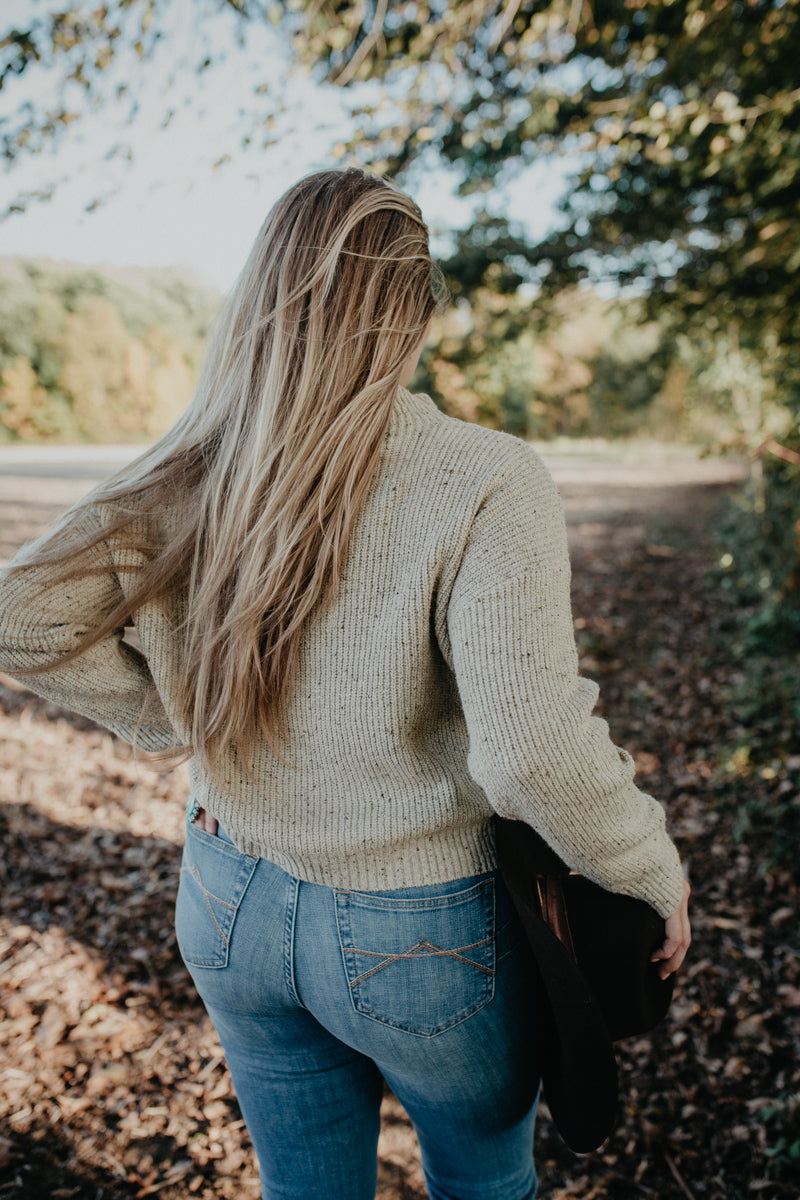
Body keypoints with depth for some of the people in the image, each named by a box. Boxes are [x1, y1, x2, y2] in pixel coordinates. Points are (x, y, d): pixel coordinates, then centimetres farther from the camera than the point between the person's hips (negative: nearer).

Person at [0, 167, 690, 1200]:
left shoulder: (196, 473, -10)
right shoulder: (485, 484, -25)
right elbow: (534, 753, -29)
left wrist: (177, 723, 0)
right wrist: (660, 880, -12)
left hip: (232, 912, 4)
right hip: (417, 937, -3)